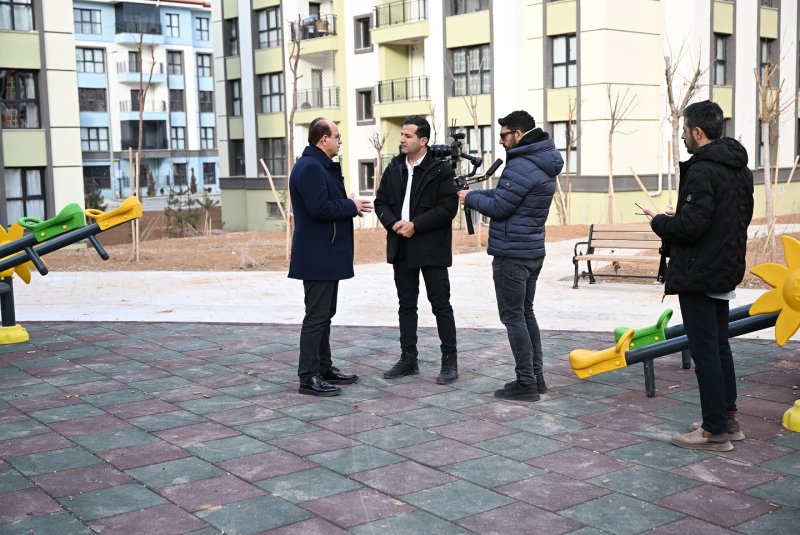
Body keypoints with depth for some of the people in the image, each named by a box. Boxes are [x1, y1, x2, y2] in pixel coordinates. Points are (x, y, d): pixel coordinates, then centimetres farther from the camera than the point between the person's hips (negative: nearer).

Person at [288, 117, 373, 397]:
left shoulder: (322, 166, 16)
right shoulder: (310, 167, -17)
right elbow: (319, 208, -26)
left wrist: (349, 204, 4)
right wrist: (352, 207, -14)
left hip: (327, 255, 11)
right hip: (317, 256, -11)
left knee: (324, 314, 17)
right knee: (316, 316, -6)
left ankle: (324, 368, 26)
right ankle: (308, 377, -1)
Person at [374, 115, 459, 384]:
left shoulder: (441, 169, -9)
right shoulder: (394, 168, 9)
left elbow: (448, 207, -14)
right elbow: (381, 201, 11)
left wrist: (416, 225, -18)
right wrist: (393, 223, -8)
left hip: (431, 248, -6)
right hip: (401, 247, 6)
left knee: (441, 305, 0)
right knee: (406, 305, 12)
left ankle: (449, 360, 8)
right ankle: (408, 358, 21)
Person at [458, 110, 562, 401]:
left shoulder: (521, 166, -20)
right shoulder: (543, 163, 13)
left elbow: (498, 207, -17)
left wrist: (470, 197, -1)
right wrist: (478, 193, 9)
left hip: (511, 254, -10)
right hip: (532, 252, 10)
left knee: (513, 317, -3)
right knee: (526, 313, 16)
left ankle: (526, 383, 0)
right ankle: (536, 377, 21)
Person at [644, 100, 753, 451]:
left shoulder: (701, 170, -19)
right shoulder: (739, 168, 10)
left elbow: (690, 225, -25)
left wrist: (660, 221, -4)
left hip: (698, 274, -10)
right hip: (726, 271, 10)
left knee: (705, 352, -4)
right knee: (720, 346, 18)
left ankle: (715, 431, 2)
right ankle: (728, 419, 27)